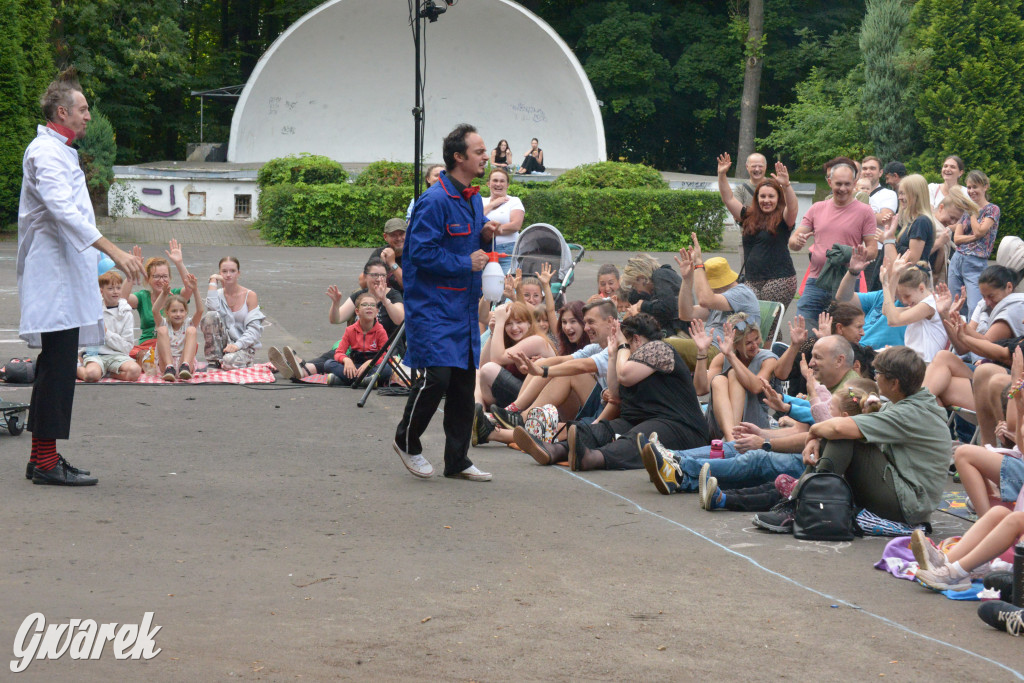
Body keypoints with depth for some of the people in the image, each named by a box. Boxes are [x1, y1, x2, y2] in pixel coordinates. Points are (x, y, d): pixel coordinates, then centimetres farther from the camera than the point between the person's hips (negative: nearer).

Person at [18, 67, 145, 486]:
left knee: (57, 368, 12)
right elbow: (65, 212, -26)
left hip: (63, 278, 11)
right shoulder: (46, 153, -13)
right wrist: (114, 252, -33)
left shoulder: (56, 151, 21)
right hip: (54, 279, -11)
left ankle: (42, 458, 16)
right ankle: (46, 463, -9)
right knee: (56, 368, -10)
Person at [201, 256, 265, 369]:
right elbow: (212, 307, -19)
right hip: (222, 344, 3)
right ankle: (214, 362, -14)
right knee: (210, 316, -23)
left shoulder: (250, 295, 0)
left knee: (230, 361, -37)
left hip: (244, 346, -3)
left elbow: (254, 327, -7)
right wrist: (213, 281, -8)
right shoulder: (218, 294, 7)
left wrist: (238, 345, -22)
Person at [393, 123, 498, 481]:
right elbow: (422, 252, -20)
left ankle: (457, 460, 16)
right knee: (436, 377, -14)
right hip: (432, 307, -9)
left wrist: (485, 237, 2)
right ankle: (406, 442, 10)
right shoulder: (434, 200, -15)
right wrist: (466, 263, -16)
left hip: (463, 306, 9)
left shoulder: (473, 200, 14)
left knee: (464, 384, 8)